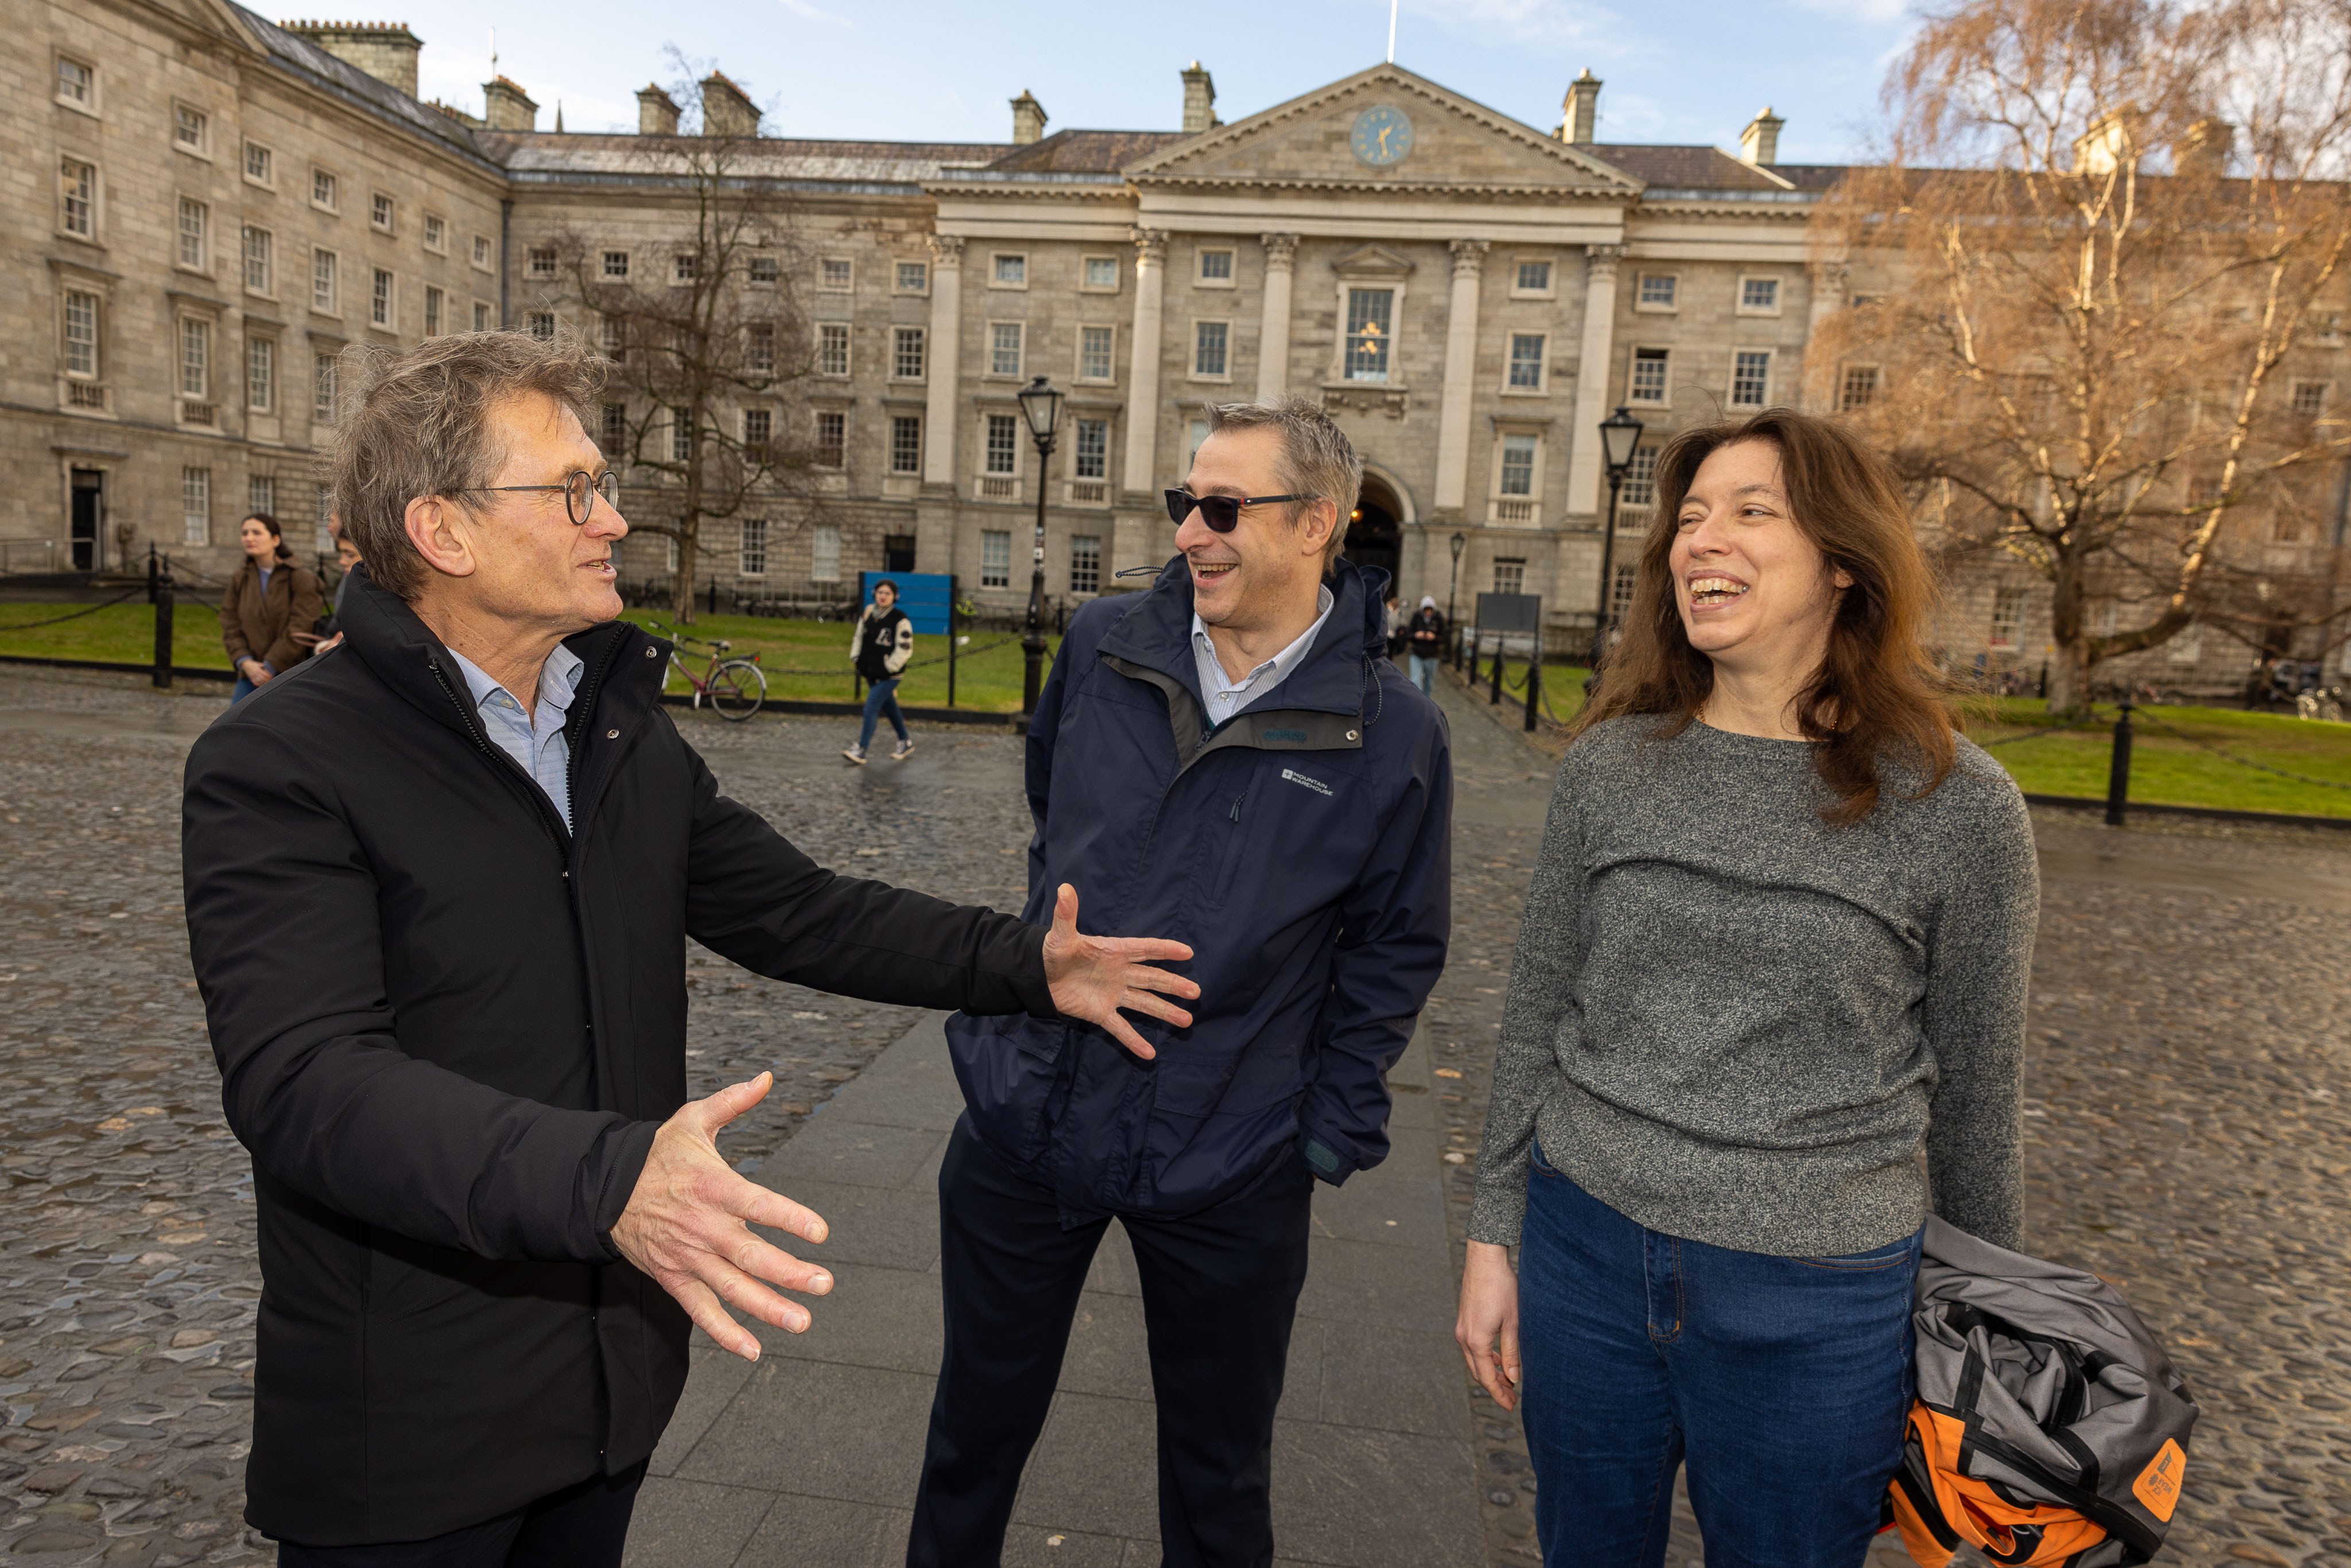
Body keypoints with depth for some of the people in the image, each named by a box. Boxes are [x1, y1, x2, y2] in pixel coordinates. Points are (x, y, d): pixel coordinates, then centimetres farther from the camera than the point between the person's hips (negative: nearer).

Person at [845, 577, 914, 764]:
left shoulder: (900, 620, -13)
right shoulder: (868, 613, 6)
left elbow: (905, 648, -12)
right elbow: (858, 636, 19)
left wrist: (889, 668, -15)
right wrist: (856, 658, 9)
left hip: (888, 676, -7)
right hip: (871, 674, 7)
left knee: (871, 709, -14)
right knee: (889, 708, 18)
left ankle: (861, 751, -13)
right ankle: (906, 743, 34)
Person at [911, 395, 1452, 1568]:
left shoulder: (1393, 735, -11)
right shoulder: (1101, 648, -3)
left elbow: (1394, 949, -1)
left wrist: (1332, 1133, -3)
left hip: (1228, 1172, -2)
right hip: (1023, 1117, 3)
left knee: (1218, 1468, 18)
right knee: (977, 1426, 22)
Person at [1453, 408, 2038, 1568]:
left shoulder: (1958, 808, -9)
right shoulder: (1610, 766, -2)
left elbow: (1972, 1094, 0)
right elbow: (1537, 1016, 4)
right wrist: (1492, 1236, 6)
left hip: (1816, 1307, -2)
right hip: (1587, 1255, 3)